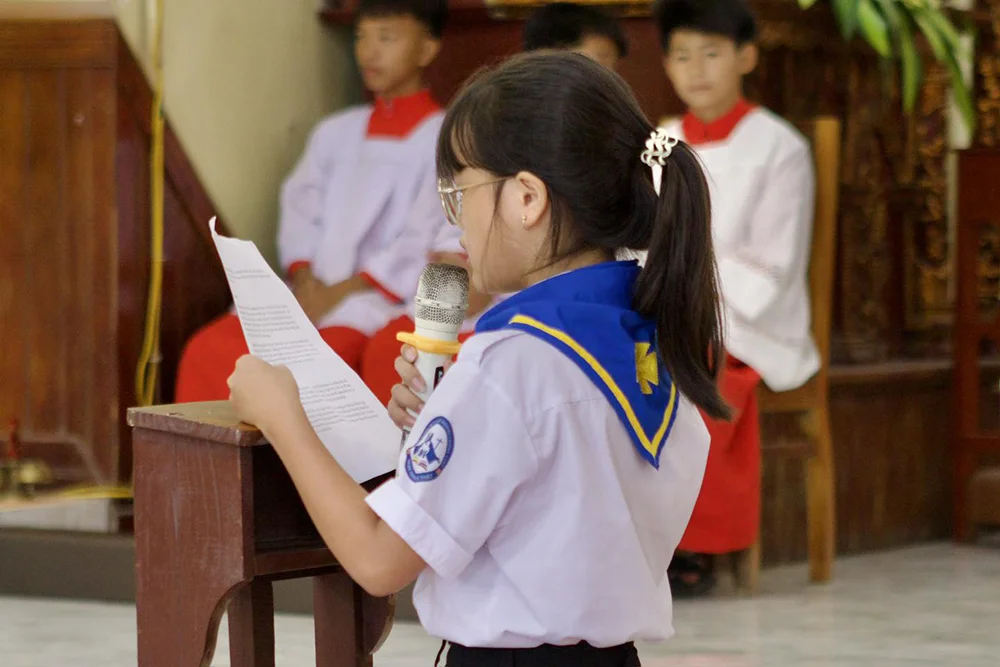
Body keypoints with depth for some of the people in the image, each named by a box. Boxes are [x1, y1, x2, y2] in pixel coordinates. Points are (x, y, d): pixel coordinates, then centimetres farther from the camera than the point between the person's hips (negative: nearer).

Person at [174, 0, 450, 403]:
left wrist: (342, 293, -14)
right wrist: (304, 278, -6)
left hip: (379, 303, -6)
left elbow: (424, 243, -9)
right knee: (207, 352, -18)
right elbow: (301, 208, 13)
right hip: (311, 295, 6)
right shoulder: (337, 132, 20)